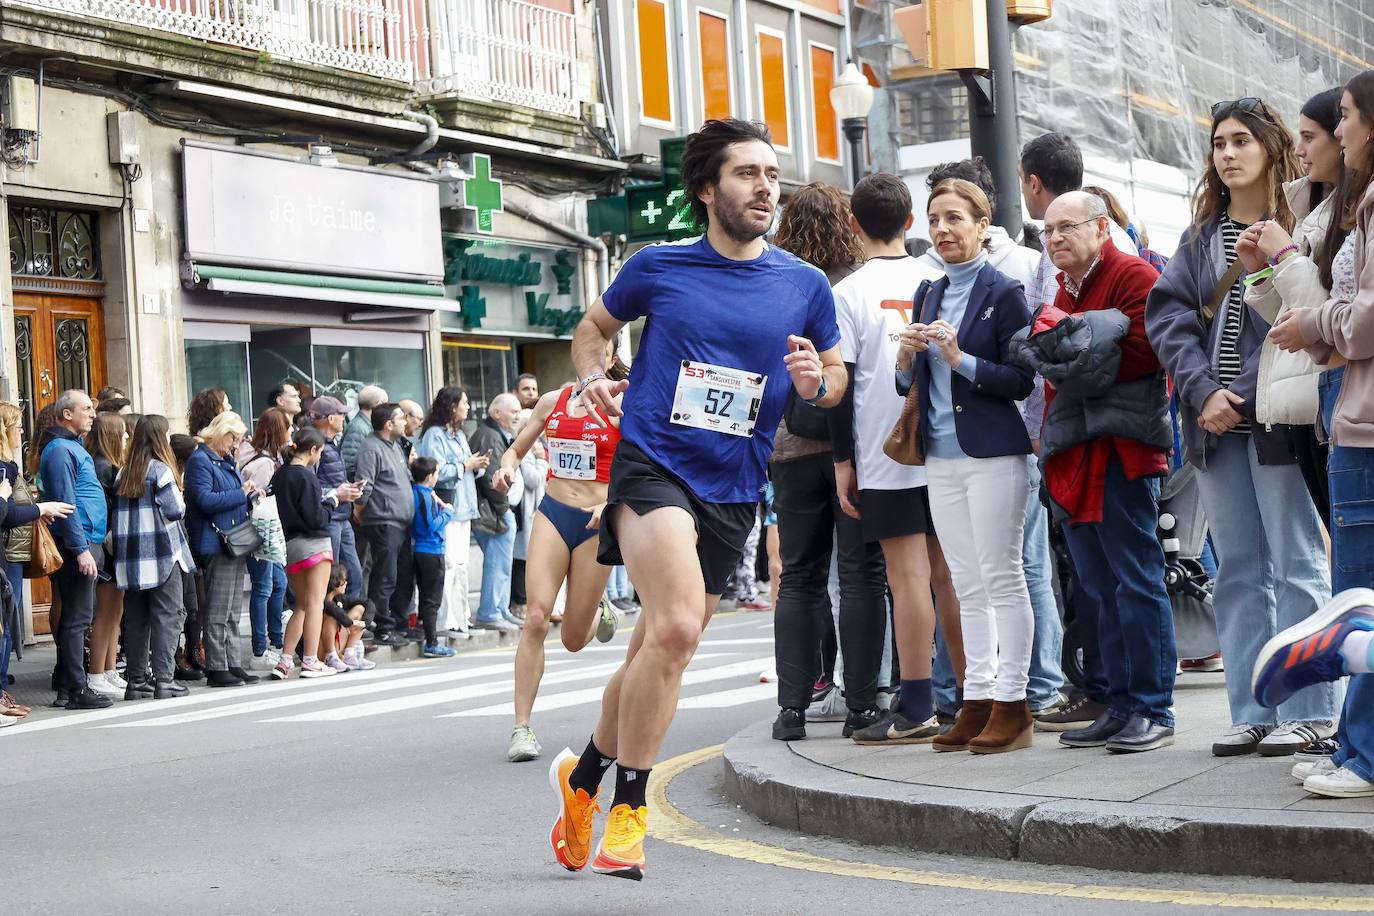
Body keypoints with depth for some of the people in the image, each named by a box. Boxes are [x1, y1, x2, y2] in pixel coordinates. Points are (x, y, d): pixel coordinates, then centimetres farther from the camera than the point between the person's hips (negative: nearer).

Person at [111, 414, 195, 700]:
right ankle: (164, 679, -5)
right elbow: (175, 509, -11)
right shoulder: (160, 470, -8)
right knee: (167, 616, -1)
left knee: (136, 619, 9)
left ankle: (137, 680, 12)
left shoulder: (123, 474, 9)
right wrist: (179, 499, 8)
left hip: (130, 557, 6)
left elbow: (116, 514, 8)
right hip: (161, 553, -6)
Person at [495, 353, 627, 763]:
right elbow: (517, 449, 19)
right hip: (552, 514, 2)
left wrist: (611, 504, -21)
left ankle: (599, 612, 44)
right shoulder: (552, 401, 9)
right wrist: (507, 467, -4)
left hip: (597, 523, -2)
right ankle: (522, 726, -10)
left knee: (573, 640, 5)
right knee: (536, 618, -15)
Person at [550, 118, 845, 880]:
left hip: (733, 488, 4)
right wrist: (590, 376, -3)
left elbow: (836, 374, 16)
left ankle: (585, 774, 35)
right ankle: (628, 809, -8)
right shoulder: (658, 267, 1)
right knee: (676, 628, -23)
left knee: (660, 646, 12)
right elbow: (594, 327, 17)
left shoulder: (803, 286, 5)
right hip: (652, 465, -4)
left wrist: (816, 382, -7)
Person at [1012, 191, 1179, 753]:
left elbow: (1144, 352, -17)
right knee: (1100, 588, 11)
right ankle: (1117, 705, 17)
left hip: (1120, 450, -9)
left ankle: (1152, 711, -2)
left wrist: (1069, 359, -12)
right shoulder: (1065, 292, 24)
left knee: (1136, 582, -6)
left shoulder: (1133, 277, -4)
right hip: (1073, 456, 9)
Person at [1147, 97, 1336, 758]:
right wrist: (1203, 391, -7)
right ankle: (1251, 711, 15)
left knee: (1296, 564, -1)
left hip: (1278, 420, -6)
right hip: (1215, 424, 6)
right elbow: (1167, 312, 5)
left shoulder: (1299, 225, -2)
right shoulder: (1201, 236, 15)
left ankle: (1307, 710, 4)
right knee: (1237, 571, 9)